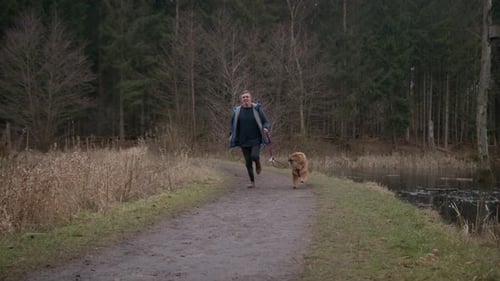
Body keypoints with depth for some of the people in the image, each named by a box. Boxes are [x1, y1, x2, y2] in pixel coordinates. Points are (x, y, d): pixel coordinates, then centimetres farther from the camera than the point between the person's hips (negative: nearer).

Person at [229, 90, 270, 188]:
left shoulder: (257, 109, -3)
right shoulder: (237, 111, 2)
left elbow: (265, 122, 0)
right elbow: (233, 125, 13)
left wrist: (265, 128, -21)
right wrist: (231, 135, -3)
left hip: (256, 139, -2)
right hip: (243, 141, 2)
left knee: (254, 156, -22)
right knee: (248, 162, 3)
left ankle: (258, 163, 15)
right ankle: (252, 182, 17)